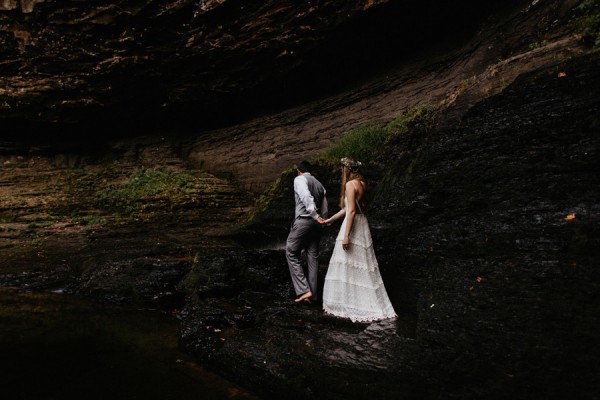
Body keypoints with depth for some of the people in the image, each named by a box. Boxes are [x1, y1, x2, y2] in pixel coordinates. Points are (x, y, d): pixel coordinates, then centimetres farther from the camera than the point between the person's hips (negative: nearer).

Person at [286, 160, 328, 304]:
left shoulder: (299, 179, -1)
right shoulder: (319, 184, 20)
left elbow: (306, 197, -20)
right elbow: (324, 209, 19)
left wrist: (315, 215, -25)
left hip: (303, 220, -7)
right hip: (317, 223, 7)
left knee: (291, 253, 2)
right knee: (313, 257, 9)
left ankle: (304, 290, -6)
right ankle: (313, 296, 13)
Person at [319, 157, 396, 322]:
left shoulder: (350, 184, -14)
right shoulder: (362, 183, 13)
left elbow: (351, 211, -20)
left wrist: (346, 235, -20)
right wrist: (330, 219, 26)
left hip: (353, 226, -9)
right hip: (362, 225, 9)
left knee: (347, 265, 0)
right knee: (362, 265, 14)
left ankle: (348, 304, 8)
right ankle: (371, 304, 21)